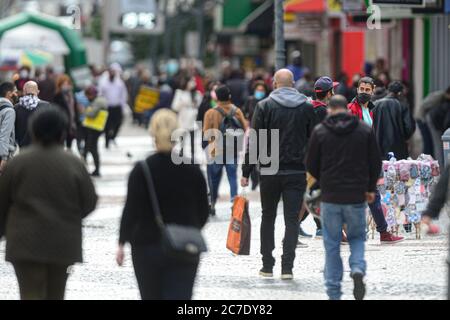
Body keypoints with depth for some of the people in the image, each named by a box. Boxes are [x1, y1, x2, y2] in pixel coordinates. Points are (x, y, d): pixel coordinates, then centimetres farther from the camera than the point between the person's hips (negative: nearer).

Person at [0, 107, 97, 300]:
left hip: (26, 242, -2)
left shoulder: (18, 163, -5)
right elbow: (89, 202, -1)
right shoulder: (73, 165, -5)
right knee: (55, 295, 17)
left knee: (31, 294, -4)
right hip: (63, 243, 2)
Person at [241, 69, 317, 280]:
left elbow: (254, 141, -5)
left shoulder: (265, 106, -3)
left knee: (268, 217, 13)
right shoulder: (307, 108, 3)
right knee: (292, 218, 1)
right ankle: (287, 266, -7)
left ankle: (267, 265, 14)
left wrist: (246, 171, -1)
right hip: (297, 172, 1)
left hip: (269, 171, 0)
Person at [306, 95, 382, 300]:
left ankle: (334, 293, 7)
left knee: (332, 244, 8)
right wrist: (370, 188, 16)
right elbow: (376, 162, 3)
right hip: (356, 197, 1)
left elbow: (311, 165, 1)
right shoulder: (365, 130, 0)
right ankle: (358, 269, -10)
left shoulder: (320, 131, -3)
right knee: (357, 237, 18)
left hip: (330, 198, -1)